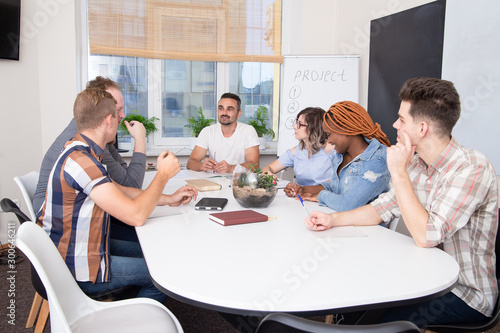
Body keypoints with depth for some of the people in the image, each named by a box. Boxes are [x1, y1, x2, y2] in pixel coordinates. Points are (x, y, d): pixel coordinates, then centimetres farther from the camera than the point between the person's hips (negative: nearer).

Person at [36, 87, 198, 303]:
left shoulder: (79, 150, 5)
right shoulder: (80, 161, -28)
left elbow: (119, 191, 14)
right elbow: (136, 215, -30)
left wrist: (169, 199, 9)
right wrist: (163, 175, -16)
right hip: (78, 270, -10)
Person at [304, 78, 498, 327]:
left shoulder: (472, 169, -23)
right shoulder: (417, 163, 1)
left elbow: (426, 236, -28)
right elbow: (382, 208, 9)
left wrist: (398, 172, -25)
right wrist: (332, 219, -5)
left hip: (466, 293, -7)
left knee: (383, 321, -22)